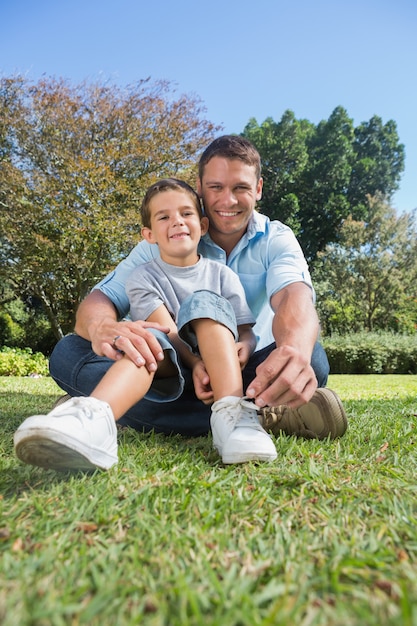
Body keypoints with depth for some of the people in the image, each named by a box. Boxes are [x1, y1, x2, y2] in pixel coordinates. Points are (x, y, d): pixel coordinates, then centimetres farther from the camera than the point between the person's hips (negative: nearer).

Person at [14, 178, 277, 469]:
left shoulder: (223, 275, 5)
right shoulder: (143, 278, 1)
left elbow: (248, 333, 2)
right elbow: (166, 332, -13)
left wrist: (244, 347, -22)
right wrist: (195, 363, -31)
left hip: (219, 368, 1)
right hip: (168, 372, 0)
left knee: (205, 301, -23)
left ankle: (232, 416, -41)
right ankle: (95, 418, -60)